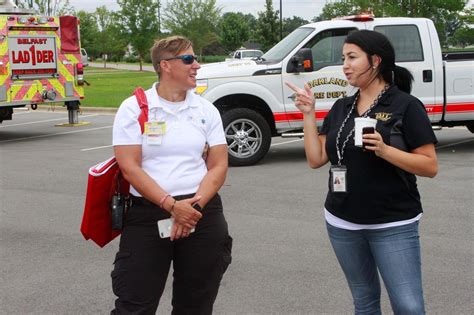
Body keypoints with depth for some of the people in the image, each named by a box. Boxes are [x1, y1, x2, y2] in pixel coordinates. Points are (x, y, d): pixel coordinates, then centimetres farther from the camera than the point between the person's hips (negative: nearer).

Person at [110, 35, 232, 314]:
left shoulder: (206, 110, 7)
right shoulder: (134, 108, -2)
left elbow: (219, 166, 3)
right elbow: (130, 167, -10)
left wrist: (195, 205, -14)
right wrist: (171, 205, -19)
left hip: (202, 213, 3)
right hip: (146, 214, -3)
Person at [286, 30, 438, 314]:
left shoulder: (406, 106, -8)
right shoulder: (341, 108, 9)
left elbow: (430, 166, -11)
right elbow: (316, 159, 5)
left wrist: (385, 150, -23)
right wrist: (309, 114, -2)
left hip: (393, 225, -5)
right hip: (342, 223, 6)